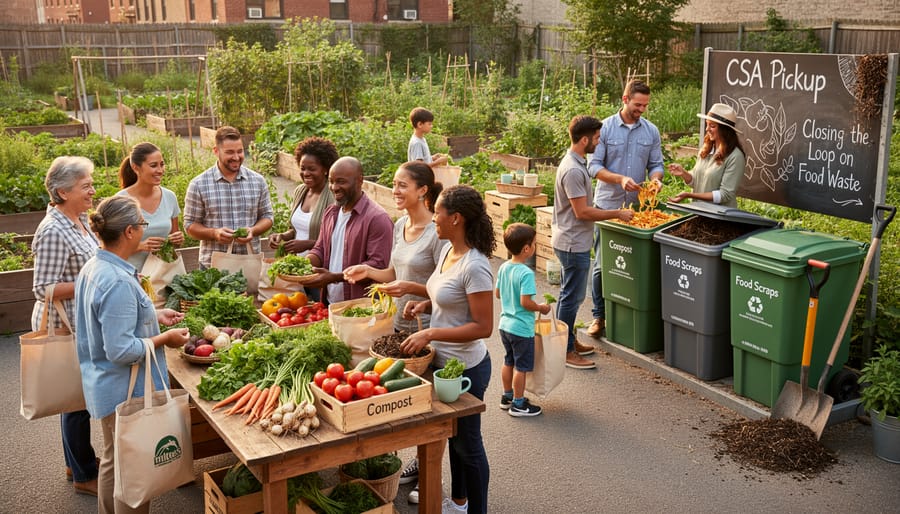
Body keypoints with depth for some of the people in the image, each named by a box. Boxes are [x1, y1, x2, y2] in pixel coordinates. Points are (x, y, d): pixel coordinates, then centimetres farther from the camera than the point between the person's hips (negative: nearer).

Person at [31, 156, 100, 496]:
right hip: (64, 329, -9)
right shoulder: (53, 232, -22)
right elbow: (44, 289, -22)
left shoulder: (79, 219, 5)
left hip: (80, 324, 9)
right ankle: (84, 475, 19)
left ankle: (78, 460, 38)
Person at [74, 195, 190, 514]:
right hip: (126, 393, -10)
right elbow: (122, 351, -28)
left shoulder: (93, 268, 2)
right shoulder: (118, 282, -28)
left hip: (105, 389, 10)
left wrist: (154, 316, 13)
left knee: (113, 461, 26)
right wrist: (165, 339, -16)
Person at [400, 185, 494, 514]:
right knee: (454, 435, 24)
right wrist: (426, 304, -2)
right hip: (444, 361, 9)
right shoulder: (448, 250, 1)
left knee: (467, 442, 9)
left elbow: (483, 326, -26)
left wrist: (430, 334, -27)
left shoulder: (474, 266, -27)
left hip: (465, 368, -9)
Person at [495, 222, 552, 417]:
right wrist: (541, 308, -10)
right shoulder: (526, 273, -24)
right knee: (521, 367, 5)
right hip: (522, 328, -8)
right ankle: (518, 404, 15)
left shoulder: (503, 267, 1)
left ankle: (507, 397, 34)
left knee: (509, 362, 21)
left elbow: (497, 293, 10)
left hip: (505, 324, 8)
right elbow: (525, 302, -26)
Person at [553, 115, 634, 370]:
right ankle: (566, 352, 7)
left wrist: (614, 213, 16)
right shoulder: (573, 170, -24)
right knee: (571, 297, -2)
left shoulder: (575, 162, 9)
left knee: (569, 295, 19)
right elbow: (582, 212, -24)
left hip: (571, 242, 11)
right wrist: (617, 213, -16)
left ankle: (568, 341, 31)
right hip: (573, 244, -10)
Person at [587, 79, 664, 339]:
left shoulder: (651, 131, 6)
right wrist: (620, 179, -22)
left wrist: (655, 178, -14)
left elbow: (656, 164, 9)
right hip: (607, 205, -2)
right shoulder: (605, 128, -4)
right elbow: (594, 166, -7)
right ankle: (599, 315, 13)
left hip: (637, 206, 3)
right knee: (602, 264, 2)